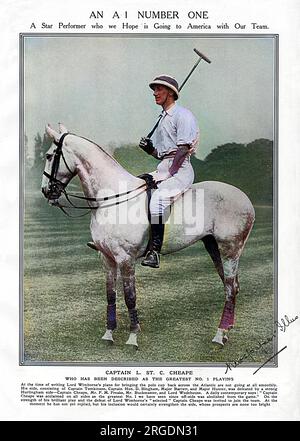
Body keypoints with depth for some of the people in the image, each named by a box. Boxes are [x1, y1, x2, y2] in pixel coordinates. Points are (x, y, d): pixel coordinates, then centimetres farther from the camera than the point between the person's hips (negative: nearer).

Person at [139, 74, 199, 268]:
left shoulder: (183, 115, -2)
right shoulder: (162, 118, 25)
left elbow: (183, 149, -13)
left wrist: (168, 174, -19)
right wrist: (149, 148, 6)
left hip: (180, 169, -10)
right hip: (163, 167, 10)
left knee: (158, 198, -31)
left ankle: (155, 251, -32)